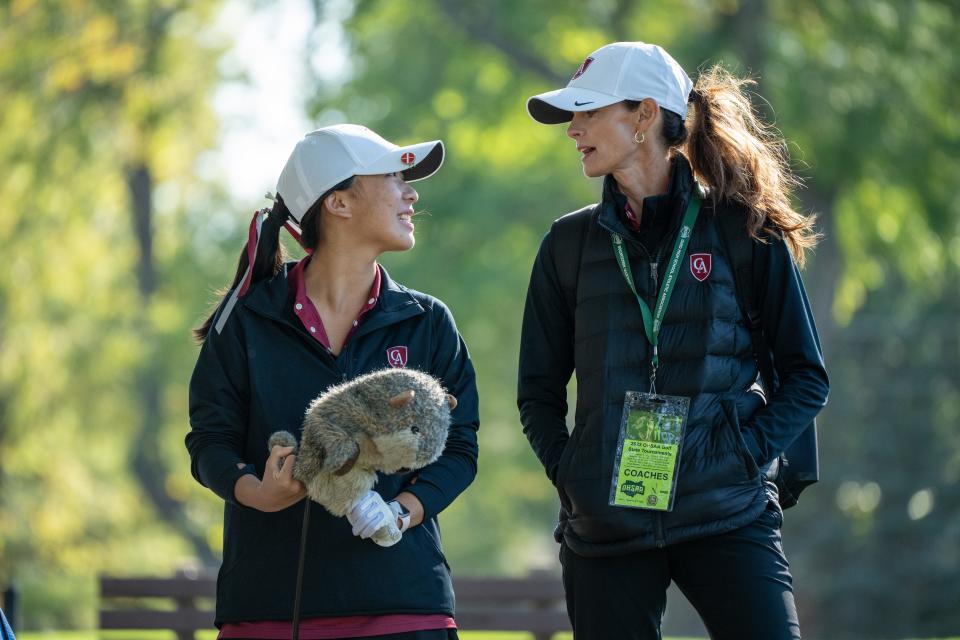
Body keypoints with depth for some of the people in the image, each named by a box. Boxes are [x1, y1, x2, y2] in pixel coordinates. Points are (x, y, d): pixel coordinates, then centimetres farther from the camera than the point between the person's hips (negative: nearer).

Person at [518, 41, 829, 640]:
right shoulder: (570, 243, 9)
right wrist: (567, 471, 0)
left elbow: (807, 376, 5)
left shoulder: (744, 230, 2)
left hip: (727, 517, -2)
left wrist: (748, 453, -7)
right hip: (607, 520, 3)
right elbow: (539, 391, 14)